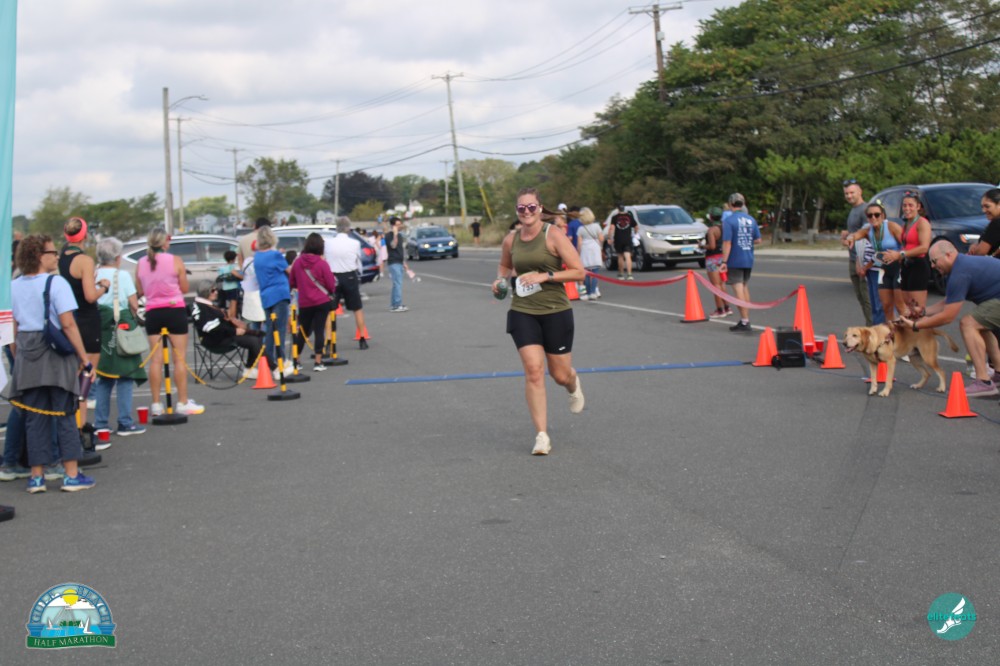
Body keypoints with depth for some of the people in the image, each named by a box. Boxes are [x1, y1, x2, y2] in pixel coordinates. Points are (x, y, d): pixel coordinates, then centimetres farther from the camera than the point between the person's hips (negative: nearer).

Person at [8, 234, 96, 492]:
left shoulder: (14, 286, 6)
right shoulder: (56, 283, -10)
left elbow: (13, 328, 7)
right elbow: (67, 324, -15)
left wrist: (17, 357, 16)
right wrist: (85, 358, -12)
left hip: (27, 357, 4)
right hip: (56, 356, -4)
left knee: (34, 418, 9)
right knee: (64, 417, 3)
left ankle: (36, 476, 10)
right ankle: (72, 475, 4)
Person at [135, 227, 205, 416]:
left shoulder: (140, 263, 2)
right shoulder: (176, 261, -7)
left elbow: (139, 291, 8)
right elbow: (185, 288, -3)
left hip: (152, 312, 3)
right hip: (175, 310, -3)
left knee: (155, 359, 6)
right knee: (179, 357, 2)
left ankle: (156, 404, 8)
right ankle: (183, 402, 4)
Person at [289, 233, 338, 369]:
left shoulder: (297, 262, -1)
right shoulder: (322, 263, -11)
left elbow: (292, 283, 9)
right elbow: (331, 284, -7)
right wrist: (332, 293, 14)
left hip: (304, 303, 3)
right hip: (322, 302, -3)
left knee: (302, 331, 16)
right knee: (319, 330, 1)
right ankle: (318, 362, 0)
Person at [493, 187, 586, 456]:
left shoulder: (553, 235, -8)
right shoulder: (511, 240, 5)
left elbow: (578, 272, -11)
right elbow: (504, 265, 27)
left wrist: (545, 276, -20)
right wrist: (500, 280, 4)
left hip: (555, 312, -2)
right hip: (522, 312, 2)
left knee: (561, 375, 7)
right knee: (533, 371, -11)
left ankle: (574, 385, 47)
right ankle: (542, 436, -6)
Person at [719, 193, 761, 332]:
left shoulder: (728, 220, -13)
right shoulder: (751, 220, 6)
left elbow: (727, 242, -17)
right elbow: (758, 240, 9)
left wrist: (724, 261, -15)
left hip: (735, 260, -6)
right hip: (748, 260, 6)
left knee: (739, 290, -3)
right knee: (745, 289, 17)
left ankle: (744, 322, -5)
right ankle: (745, 320, 23)